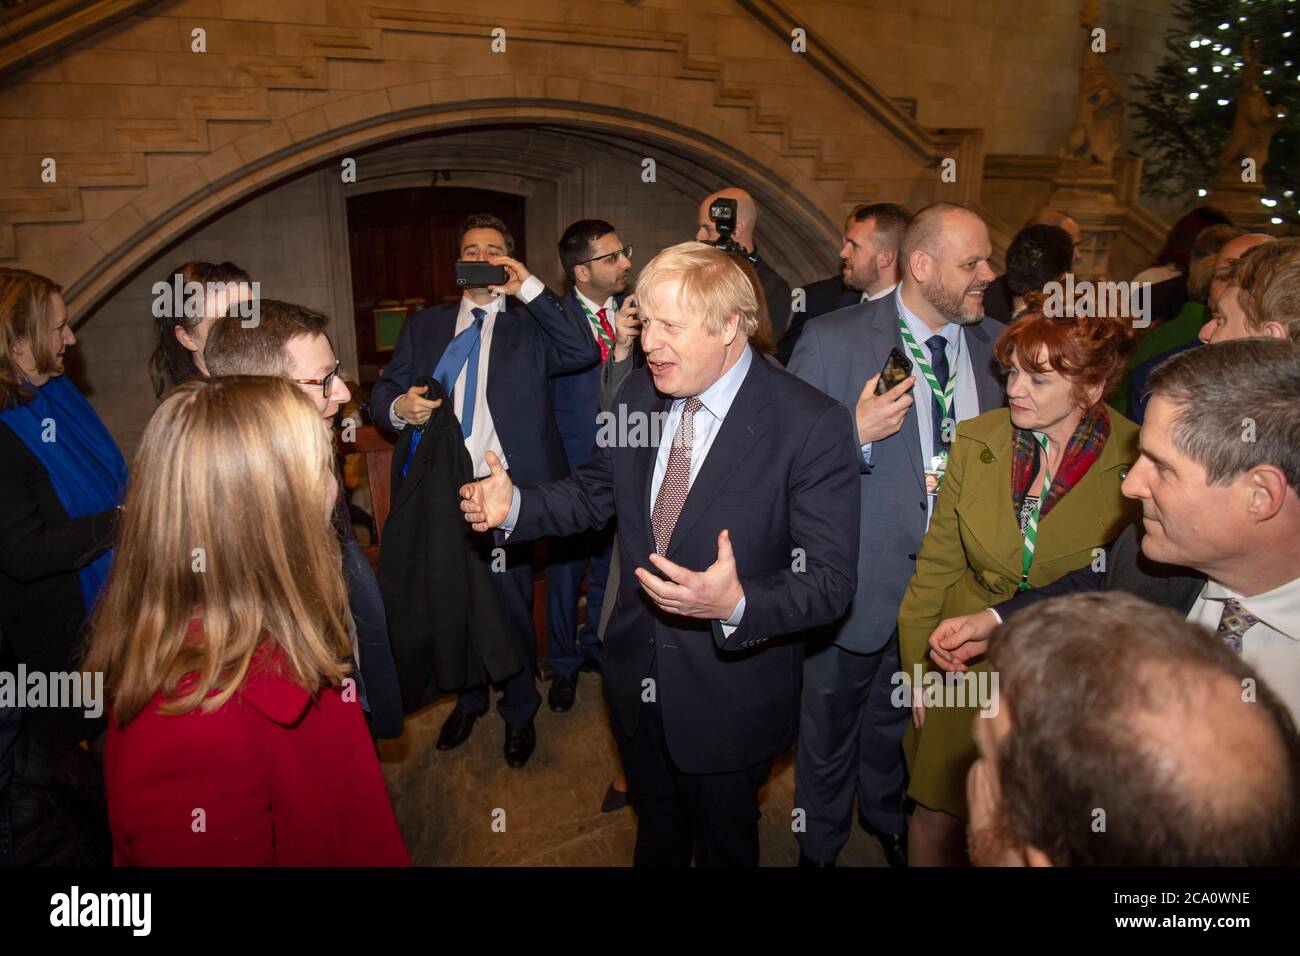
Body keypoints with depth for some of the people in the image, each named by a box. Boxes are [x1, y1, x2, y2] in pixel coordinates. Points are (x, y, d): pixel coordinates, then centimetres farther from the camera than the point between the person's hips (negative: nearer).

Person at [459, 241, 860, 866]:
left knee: (723, 844, 23)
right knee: (656, 832, 30)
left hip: (729, 693, -4)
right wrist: (514, 505, -10)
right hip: (637, 678, 5)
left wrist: (738, 605, -41)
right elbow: (596, 491, 7)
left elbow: (831, 579, -23)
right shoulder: (639, 394, -5)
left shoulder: (813, 425, -23)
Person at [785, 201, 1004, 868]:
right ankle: (819, 848, 44)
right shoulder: (832, 340, -15)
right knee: (830, 730, 16)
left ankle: (887, 819, 55)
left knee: (897, 724, 26)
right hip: (862, 581, -4)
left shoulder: (994, 343, 1)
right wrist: (856, 435, -30)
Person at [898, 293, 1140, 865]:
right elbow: (936, 564, -1)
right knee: (936, 816, 15)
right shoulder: (977, 440, -8)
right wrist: (915, 664, 2)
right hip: (965, 664, 2)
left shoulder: (1138, 463, -15)